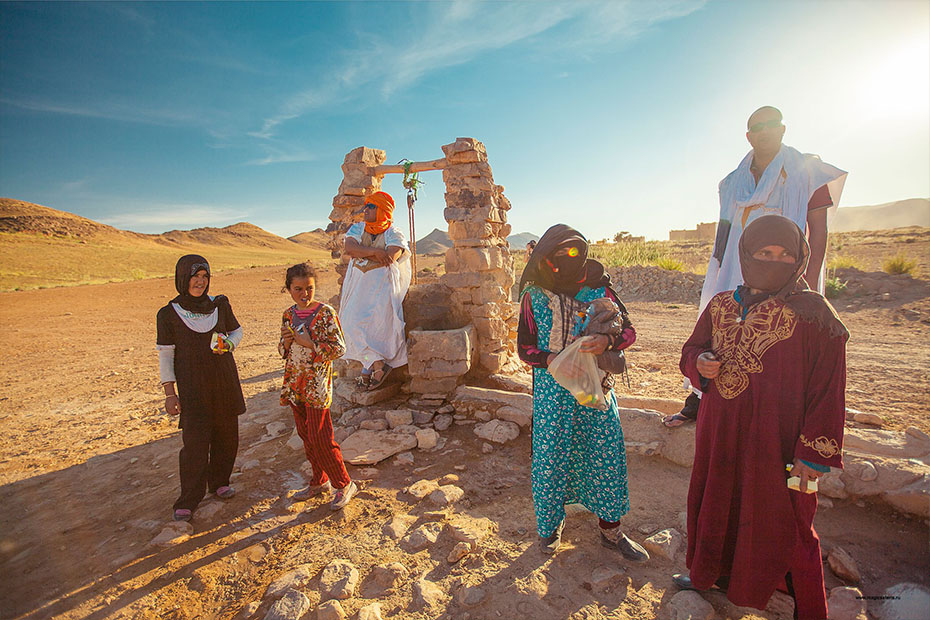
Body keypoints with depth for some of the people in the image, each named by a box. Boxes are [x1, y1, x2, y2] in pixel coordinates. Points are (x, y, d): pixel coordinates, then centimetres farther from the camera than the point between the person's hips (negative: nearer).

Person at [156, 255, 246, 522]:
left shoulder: (220, 304, 1)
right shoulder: (168, 314, -5)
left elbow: (237, 330, 14)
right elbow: (166, 356, -1)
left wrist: (229, 344, -9)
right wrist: (170, 393, -4)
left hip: (225, 380, 3)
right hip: (193, 386, -3)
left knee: (226, 435, 11)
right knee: (195, 441, -5)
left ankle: (219, 482, 33)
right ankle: (188, 501, 13)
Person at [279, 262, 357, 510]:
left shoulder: (325, 313, -12)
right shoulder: (289, 314, 7)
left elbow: (339, 349, -15)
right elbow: (283, 352, 15)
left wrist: (310, 343, -21)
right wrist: (286, 342, -7)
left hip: (317, 384, -7)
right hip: (295, 383, 7)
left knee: (320, 438, -4)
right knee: (306, 436, 16)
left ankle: (344, 484, 13)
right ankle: (320, 481, 33)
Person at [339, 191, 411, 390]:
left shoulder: (393, 233, -2)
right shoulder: (358, 228, 11)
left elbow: (389, 258, -19)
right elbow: (349, 248, -7)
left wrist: (361, 251, -8)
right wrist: (374, 251, -19)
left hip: (382, 284, -5)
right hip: (359, 283, 5)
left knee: (376, 324, -12)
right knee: (353, 322, -3)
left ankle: (368, 369, 1)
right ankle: (378, 363, 3)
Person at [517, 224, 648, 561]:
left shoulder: (599, 289, 1)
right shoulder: (534, 296, -2)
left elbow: (629, 330, 1)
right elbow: (524, 346, 0)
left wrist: (609, 341, -21)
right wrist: (550, 360, -19)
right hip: (551, 390, -1)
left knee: (606, 454, 8)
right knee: (550, 457, 7)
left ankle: (610, 528, 30)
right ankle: (550, 524, 31)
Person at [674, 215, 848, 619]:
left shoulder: (812, 314, -9)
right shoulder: (720, 307, 4)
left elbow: (828, 390, -10)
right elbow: (691, 349, 15)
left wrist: (814, 453, -13)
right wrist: (699, 364, -9)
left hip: (776, 444, -4)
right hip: (720, 437, 5)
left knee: (782, 520, 8)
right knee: (717, 503, 19)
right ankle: (715, 573, 45)